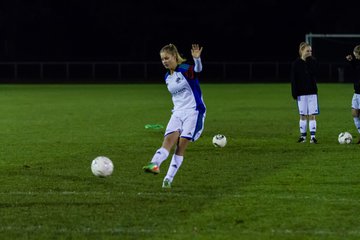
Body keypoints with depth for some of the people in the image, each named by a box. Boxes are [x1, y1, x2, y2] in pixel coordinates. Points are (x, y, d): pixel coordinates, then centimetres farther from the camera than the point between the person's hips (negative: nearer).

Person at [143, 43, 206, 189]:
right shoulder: (167, 77, 11)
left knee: (181, 146, -10)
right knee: (168, 141, -15)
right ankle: (154, 164, -37)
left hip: (194, 112, -6)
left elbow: (198, 69, -34)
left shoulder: (186, 70, -12)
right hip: (178, 113, 6)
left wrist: (197, 59, -55)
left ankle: (168, 179, -11)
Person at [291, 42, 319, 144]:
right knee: (303, 115, 4)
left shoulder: (313, 62, 3)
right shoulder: (296, 63, -2)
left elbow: (314, 73, -15)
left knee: (312, 115, -3)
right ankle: (303, 136, 13)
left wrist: (310, 61, -14)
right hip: (301, 93, -1)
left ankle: (313, 137, -2)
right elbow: (293, 79, -3)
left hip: (312, 92, 1)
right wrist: (294, 93, -9)